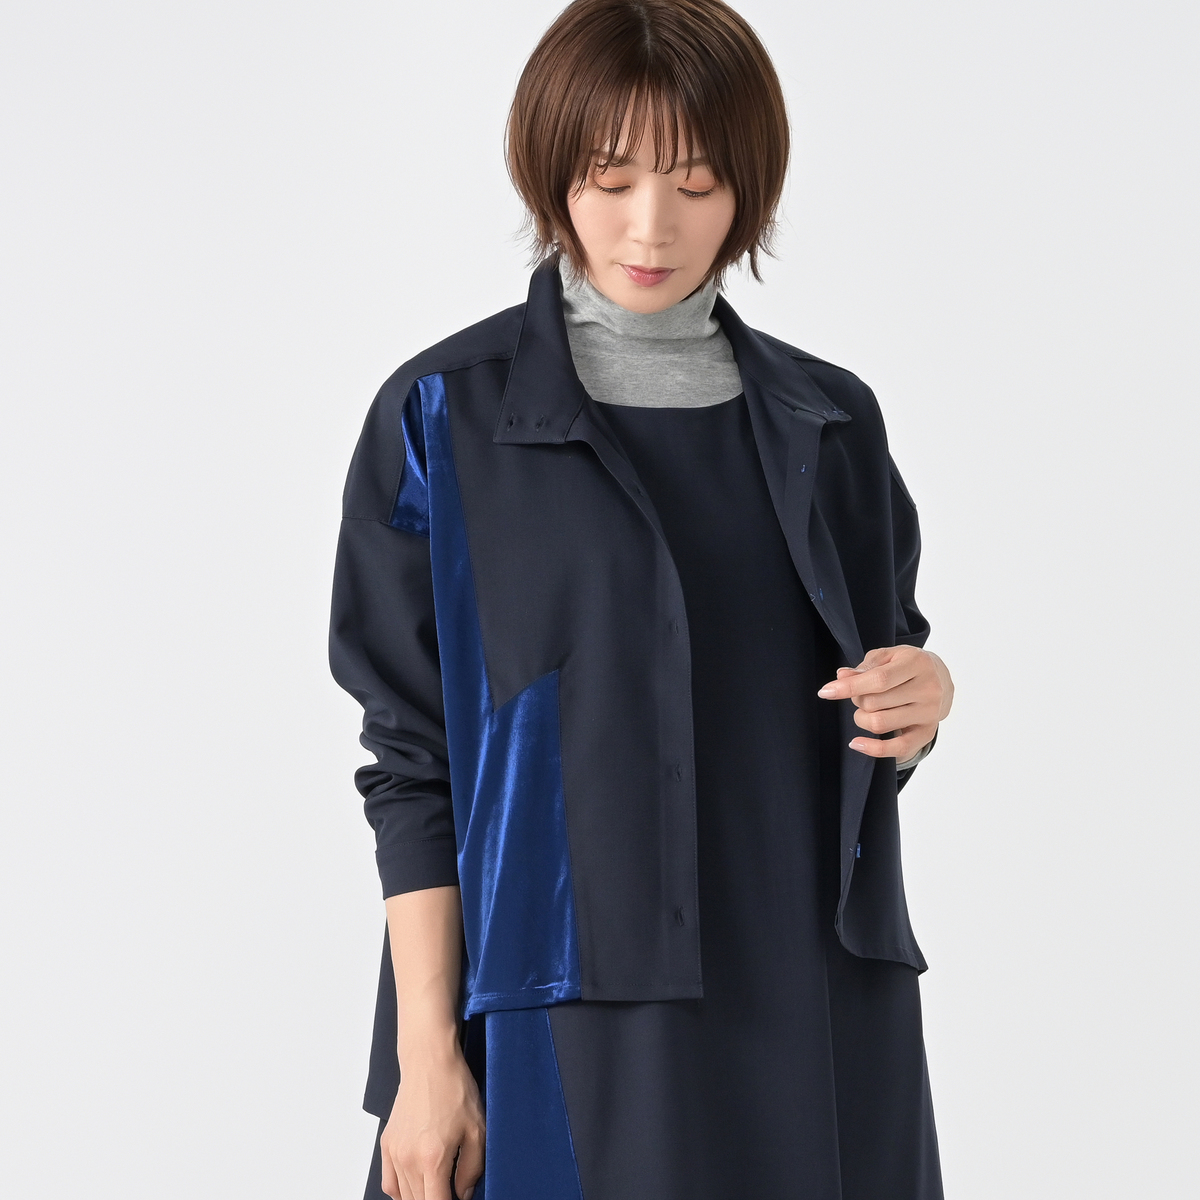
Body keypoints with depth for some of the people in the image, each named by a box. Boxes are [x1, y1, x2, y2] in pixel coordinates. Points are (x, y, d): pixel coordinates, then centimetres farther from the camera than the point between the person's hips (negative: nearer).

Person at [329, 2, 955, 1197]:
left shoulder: (828, 425, 8)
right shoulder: (445, 420, -4)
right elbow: (413, 763, -5)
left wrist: (917, 703, -8)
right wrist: (426, 1053, -9)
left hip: (814, 1005, 4)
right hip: (577, 1008, -3)